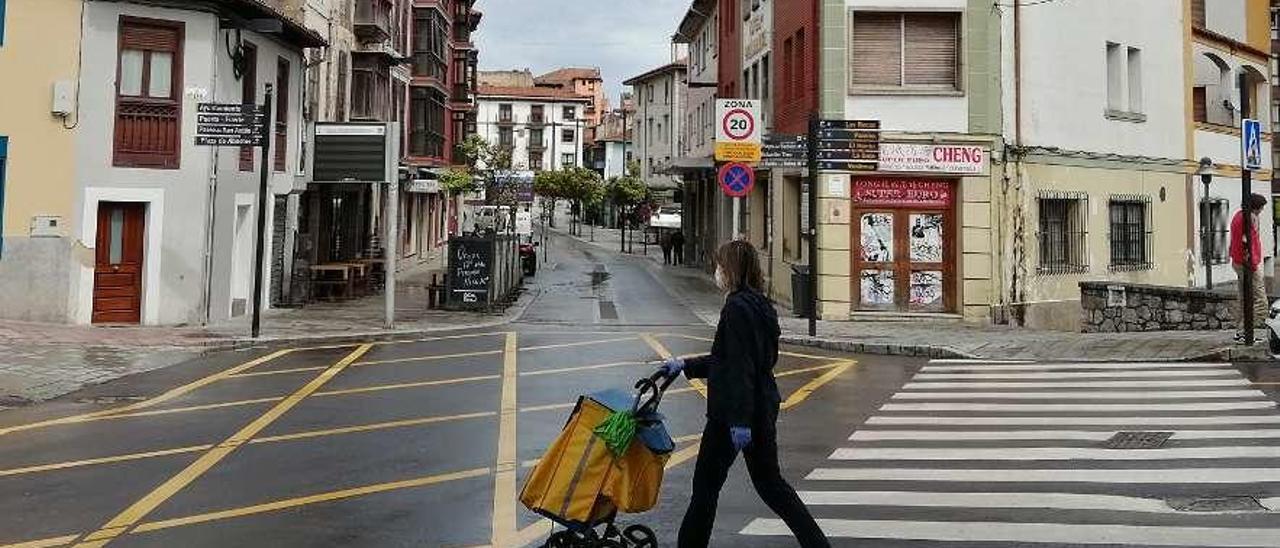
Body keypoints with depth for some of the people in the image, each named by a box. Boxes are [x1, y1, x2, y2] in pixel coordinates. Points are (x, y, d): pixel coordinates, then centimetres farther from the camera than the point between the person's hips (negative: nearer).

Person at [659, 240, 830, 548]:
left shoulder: (737, 308, -17)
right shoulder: (760, 305, 12)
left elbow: (740, 369, -23)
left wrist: (739, 421, -24)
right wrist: (686, 366, 22)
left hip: (732, 412, -9)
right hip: (763, 409, 9)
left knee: (706, 484, 5)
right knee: (769, 481, 17)